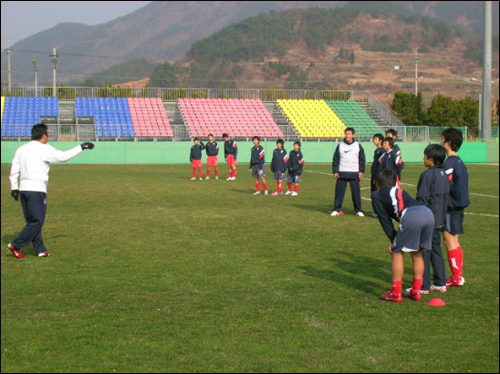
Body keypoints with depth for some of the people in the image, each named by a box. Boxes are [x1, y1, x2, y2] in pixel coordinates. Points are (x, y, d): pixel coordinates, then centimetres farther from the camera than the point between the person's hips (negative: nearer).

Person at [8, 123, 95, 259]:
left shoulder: (21, 149, 13)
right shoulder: (44, 149, -8)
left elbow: (14, 171, 12)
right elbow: (63, 156, -7)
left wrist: (14, 188, 17)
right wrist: (81, 147, 1)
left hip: (23, 190, 8)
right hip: (36, 190, -8)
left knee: (32, 222, 13)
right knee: (37, 222, -1)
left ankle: (40, 249, 15)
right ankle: (16, 245, -4)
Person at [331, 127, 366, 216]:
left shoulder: (358, 146, 5)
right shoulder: (340, 145, 6)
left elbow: (362, 159, 7)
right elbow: (335, 159, 7)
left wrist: (361, 171, -1)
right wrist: (335, 171, 0)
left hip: (354, 173, -1)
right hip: (342, 173, 1)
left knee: (356, 192, -1)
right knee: (339, 191, -1)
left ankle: (358, 210, 8)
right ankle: (337, 210, 7)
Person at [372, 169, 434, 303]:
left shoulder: (377, 195, 22)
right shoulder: (400, 192, 38)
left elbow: (385, 220, 17)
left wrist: (394, 240, 19)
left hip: (411, 217, -6)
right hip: (428, 213, 6)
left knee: (396, 252, 10)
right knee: (417, 253, 22)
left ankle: (395, 293, 13)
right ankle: (416, 292, 28)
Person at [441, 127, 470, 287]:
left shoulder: (449, 164, -17)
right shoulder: (460, 162, 12)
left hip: (450, 207, -10)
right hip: (459, 205, 10)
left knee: (449, 241, -4)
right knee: (454, 241, 15)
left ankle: (456, 278, -1)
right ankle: (459, 275, 19)